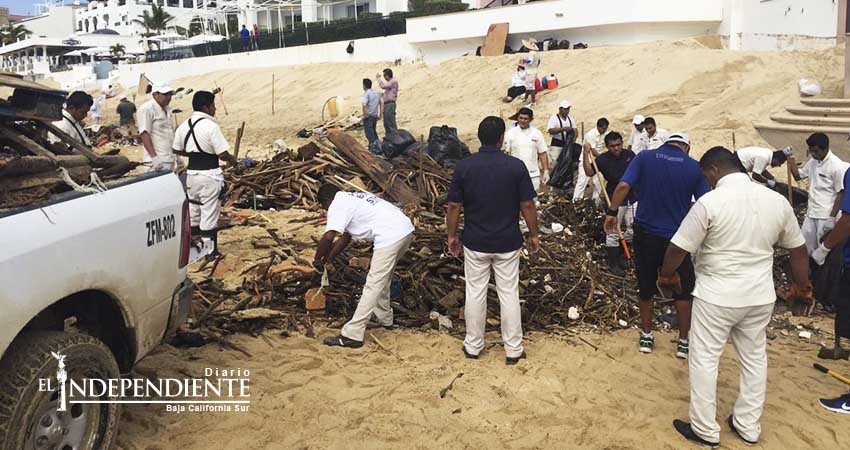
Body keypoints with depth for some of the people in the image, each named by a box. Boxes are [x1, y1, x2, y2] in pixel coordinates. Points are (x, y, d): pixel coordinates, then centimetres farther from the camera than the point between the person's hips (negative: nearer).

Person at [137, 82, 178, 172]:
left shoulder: (167, 110, 17)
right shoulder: (146, 109, -8)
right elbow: (144, 134, -15)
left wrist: (176, 155, 21)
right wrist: (154, 157, -23)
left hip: (170, 158, 8)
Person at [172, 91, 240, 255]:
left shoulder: (184, 125, 5)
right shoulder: (211, 126, -16)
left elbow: (177, 149, 13)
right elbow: (223, 154, -18)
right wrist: (233, 160, 2)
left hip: (191, 173, 7)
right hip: (209, 175, -7)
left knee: (193, 211, 18)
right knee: (209, 213, 2)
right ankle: (209, 250, 10)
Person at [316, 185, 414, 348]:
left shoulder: (337, 205, -1)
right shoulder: (352, 198, 28)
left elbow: (328, 237, -13)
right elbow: (345, 236, 34)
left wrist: (317, 260, 3)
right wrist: (329, 258, 37)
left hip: (390, 236, -9)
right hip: (406, 229, 10)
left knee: (372, 286, -7)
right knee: (382, 279, 27)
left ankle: (352, 335, -4)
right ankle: (384, 317, 41)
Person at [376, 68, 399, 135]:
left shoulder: (394, 81, -9)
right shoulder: (390, 82, 21)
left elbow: (383, 86, -20)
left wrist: (379, 78, -9)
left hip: (390, 104, -10)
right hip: (386, 104, 10)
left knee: (391, 122, -12)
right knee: (386, 123, 13)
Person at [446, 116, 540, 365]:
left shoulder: (463, 166, -7)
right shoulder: (516, 166, -10)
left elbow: (454, 206, -4)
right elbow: (527, 205, -7)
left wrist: (452, 235, 8)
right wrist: (533, 234, 6)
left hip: (475, 242, 1)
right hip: (508, 242, -1)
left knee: (475, 293, 12)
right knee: (509, 294, 9)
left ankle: (473, 346, 23)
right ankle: (513, 350, 18)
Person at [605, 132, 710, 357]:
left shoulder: (644, 157, -4)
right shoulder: (693, 167, -4)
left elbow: (623, 186, -14)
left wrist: (612, 212, -4)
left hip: (646, 233, 1)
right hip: (677, 237, -1)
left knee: (646, 287, 16)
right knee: (683, 290, 15)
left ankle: (646, 337, 27)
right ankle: (683, 342, 21)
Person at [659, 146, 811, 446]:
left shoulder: (710, 202, -17)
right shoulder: (777, 200, 0)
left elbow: (678, 248, -14)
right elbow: (798, 249, 11)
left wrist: (666, 276, 6)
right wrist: (801, 286, 26)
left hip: (716, 296, -6)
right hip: (760, 295, 6)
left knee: (704, 360, 8)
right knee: (754, 359, 19)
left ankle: (705, 430, 17)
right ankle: (748, 427, 31)